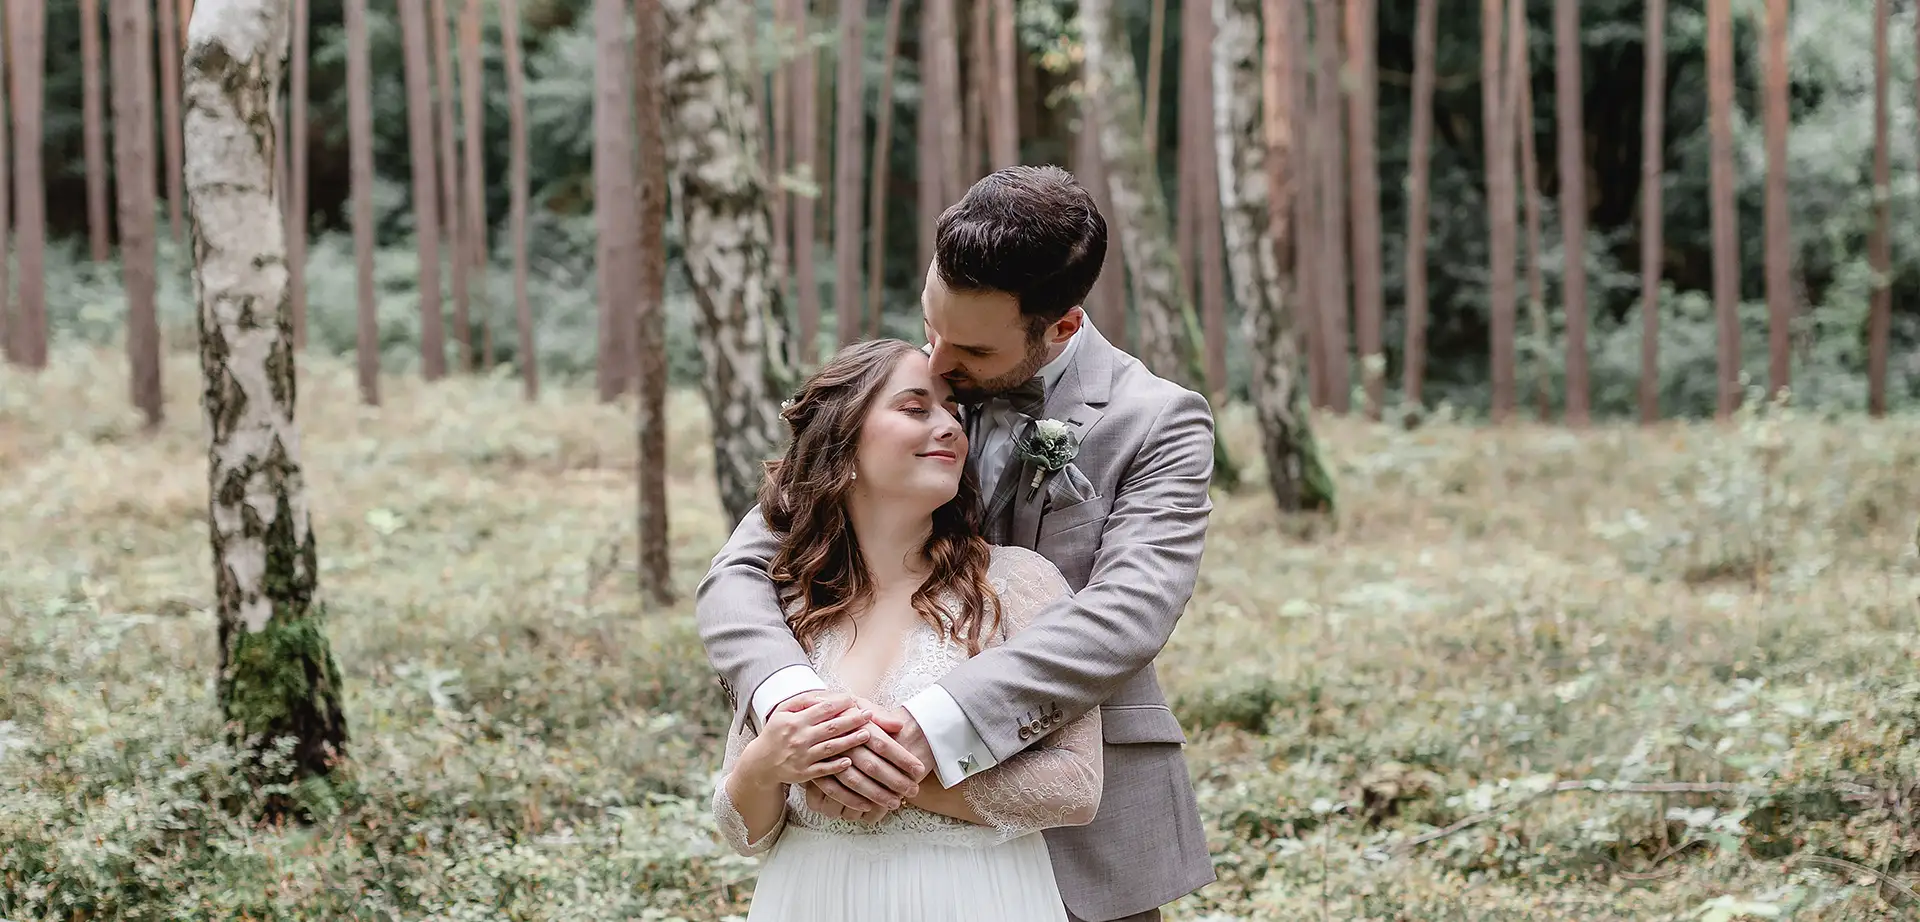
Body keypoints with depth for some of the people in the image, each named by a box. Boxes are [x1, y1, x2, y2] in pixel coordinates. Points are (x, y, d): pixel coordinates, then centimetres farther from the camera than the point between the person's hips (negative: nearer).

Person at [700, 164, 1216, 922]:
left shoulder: (1158, 425, -7)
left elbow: (1127, 613, -22)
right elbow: (740, 574, -5)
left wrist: (936, 727, -35)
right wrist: (792, 701, -27)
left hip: (1086, 841, -2)